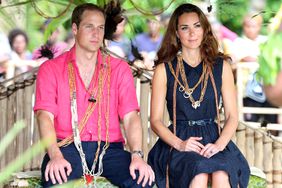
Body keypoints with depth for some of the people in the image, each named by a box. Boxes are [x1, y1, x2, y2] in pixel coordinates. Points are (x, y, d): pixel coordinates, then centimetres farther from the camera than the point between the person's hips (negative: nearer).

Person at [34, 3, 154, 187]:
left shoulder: (120, 69, 15)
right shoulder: (50, 69, 10)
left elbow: (131, 117, 4)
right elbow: (45, 116, -3)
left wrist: (137, 155, -16)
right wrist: (55, 156, -22)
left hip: (109, 148, 2)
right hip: (67, 147, -2)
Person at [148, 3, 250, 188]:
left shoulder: (221, 66, 12)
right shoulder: (164, 69, 7)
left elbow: (232, 116, 10)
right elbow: (156, 120, 5)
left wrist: (219, 144, -10)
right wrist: (179, 144, -13)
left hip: (214, 139, 1)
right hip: (177, 140, -1)